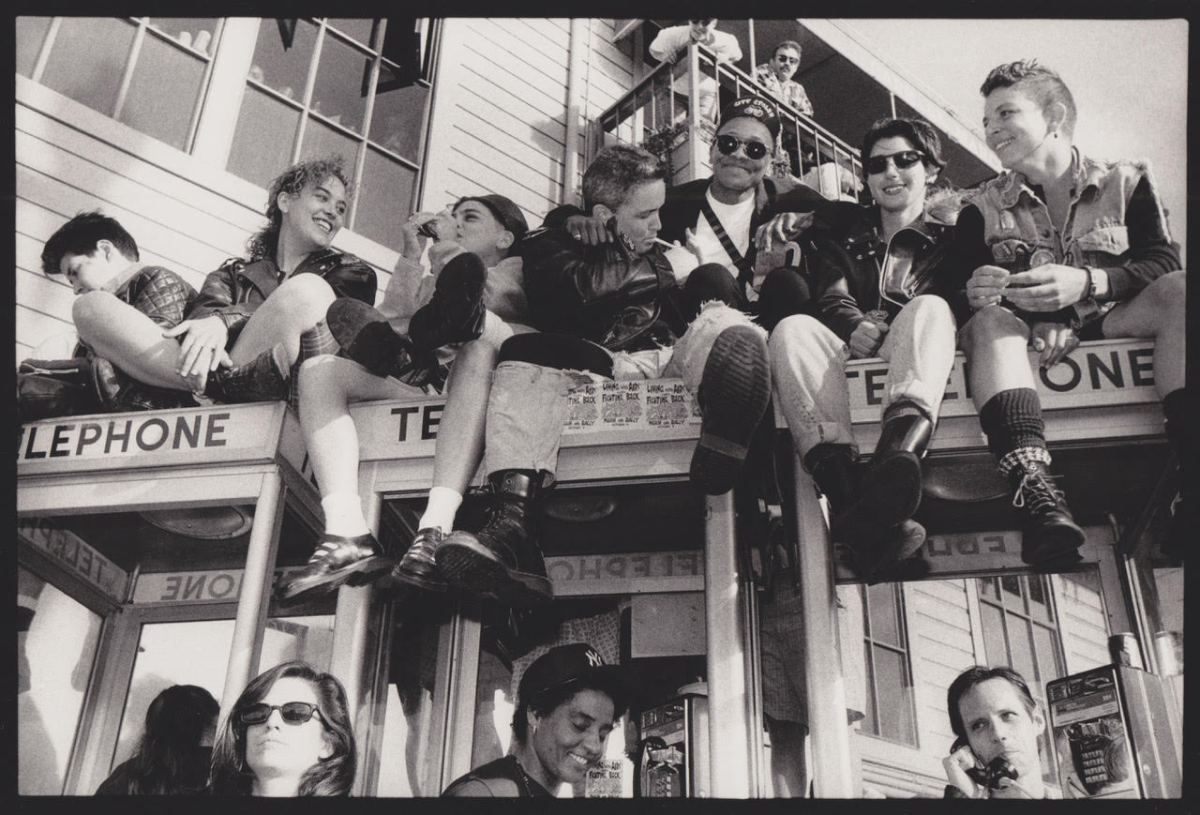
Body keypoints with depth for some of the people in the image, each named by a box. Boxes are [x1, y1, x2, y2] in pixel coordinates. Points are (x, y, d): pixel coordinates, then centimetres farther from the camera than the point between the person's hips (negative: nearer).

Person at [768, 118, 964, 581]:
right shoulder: (841, 227, 27)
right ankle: (847, 498, -53)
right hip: (844, 351, 1)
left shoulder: (950, 239, 24)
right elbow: (829, 297, 10)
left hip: (911, 356, 0)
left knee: (930, 306, -31)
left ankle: (897, 453, -61)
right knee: (793, 329, -31)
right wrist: (854, 327, -15)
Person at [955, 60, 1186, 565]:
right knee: (990, 320, -32)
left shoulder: (1126, 182, 12)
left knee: (1181, 291, -26)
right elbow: (964, 294, 2)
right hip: (1030, 335, 0)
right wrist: (976, 294, -24)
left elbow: (1164, 266, -2)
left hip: (1109, 326, 0)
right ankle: (1034, 487, -53)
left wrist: (1087, 283, -21)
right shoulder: (981, 210, 13)